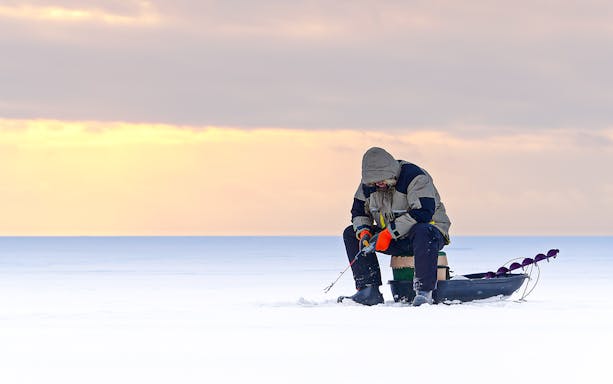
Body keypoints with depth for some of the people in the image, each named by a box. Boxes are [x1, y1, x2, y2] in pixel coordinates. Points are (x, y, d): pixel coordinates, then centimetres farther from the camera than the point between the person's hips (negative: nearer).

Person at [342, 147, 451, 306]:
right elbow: (359, 211, 9)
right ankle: (369, 290, -14)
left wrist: (389, 232, -32)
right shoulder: (369, 184, 0)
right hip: (395, 239, 7)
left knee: (423, 233, -43)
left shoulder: (415, 176, -21)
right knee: (351, 233, -4)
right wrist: (363, 232, -15)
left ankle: (424, 291, -40)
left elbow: (422, 213, -31)